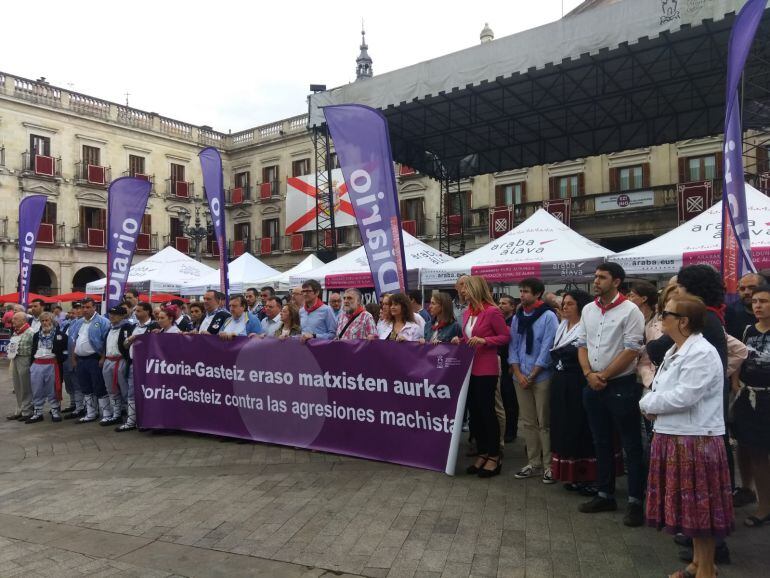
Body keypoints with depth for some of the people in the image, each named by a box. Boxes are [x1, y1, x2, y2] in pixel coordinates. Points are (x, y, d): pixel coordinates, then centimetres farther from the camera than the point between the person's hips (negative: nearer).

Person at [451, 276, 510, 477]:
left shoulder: (492, 311, -13)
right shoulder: (467, 312, 10)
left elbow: (506, 336, -10)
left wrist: (484, 340, -21)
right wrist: (459, 340, 0)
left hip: (486, 370, -8)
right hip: (469, 368, 8)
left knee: (487, 411, -1)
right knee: (474, 412, 12)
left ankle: (494, 458, 13)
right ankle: (482, 454, 25)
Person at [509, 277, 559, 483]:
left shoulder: (548, 316, -8)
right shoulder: (517, 317, 8)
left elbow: (547, 349, -11)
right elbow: (513, 346, 8)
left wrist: (532, 375, -10)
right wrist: (518, 374, -3)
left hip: (542, 377, -5)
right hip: (520, 377, 5)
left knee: (544, 423, 1)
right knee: (528, 422, 11)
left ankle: (549, 465, 11)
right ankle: (533, 463, 21)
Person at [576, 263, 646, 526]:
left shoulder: (630, 311, -10)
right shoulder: (588, 310, 9)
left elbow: (631, 351, -14)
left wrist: (604, 376, -12)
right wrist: (589, 374, -4)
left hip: (621, 386, -6)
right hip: (593, 386, 7)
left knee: (631, 445, 3)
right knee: (601, 443, 15)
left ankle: (635, 501, 13)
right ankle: (605, 495, 28)